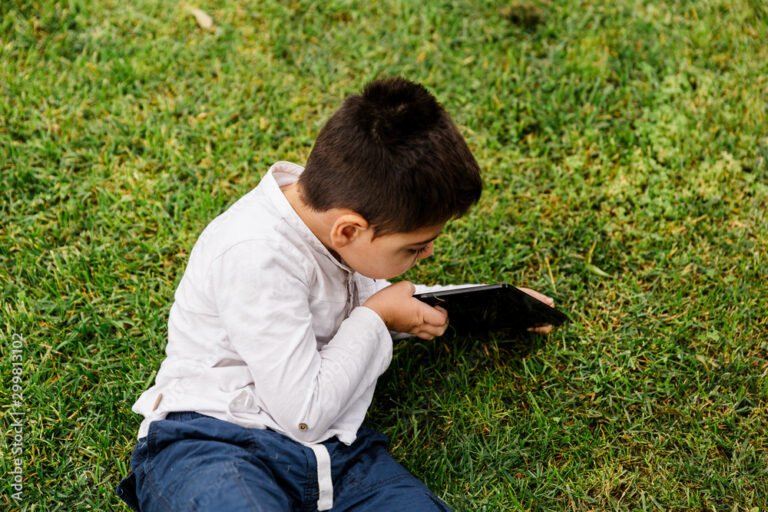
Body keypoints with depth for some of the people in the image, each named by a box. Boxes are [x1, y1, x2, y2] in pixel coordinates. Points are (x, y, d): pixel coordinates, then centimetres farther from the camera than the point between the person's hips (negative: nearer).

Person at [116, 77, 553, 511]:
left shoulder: (331, 203, 1)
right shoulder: (257, 255, -22)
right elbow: (303, 416, -19)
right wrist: (376, 319, -7)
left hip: (332, 448, 6)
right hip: (214, 440, -6)